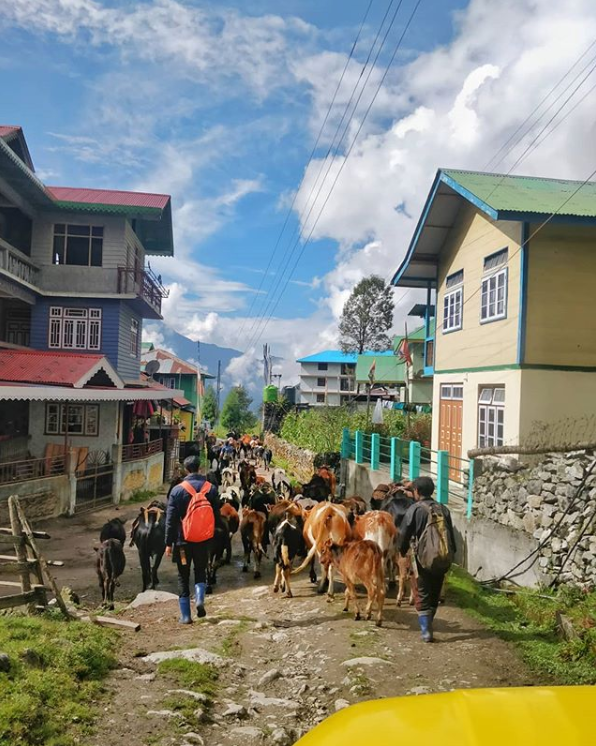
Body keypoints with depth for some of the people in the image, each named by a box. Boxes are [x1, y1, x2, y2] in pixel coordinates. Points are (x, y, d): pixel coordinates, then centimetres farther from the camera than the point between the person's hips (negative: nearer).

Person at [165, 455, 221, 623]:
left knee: (183, 577, 11)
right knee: (200, 571, 21)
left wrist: (169, 543, -2)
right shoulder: (211, 488, -2)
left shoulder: (177, 490, -9)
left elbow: (171, 519, -8)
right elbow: (217, 516, 3)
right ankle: (200, 599, -3)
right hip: (203, 540, 2)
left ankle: (185, 615, 13)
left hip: (183, 540, -2)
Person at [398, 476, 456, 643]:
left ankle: (426, 631, 2)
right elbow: (451, 535, 11)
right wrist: (451, 555, 18)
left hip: (425, 558, -5)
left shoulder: (415, 509, -6)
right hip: (444, 558, 5)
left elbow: (404, 534, -6)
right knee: (435, 593, 19)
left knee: (423, 595, 7)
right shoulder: (443, 509, 8)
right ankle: (427, 624, 33)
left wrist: (402, 552, 9)